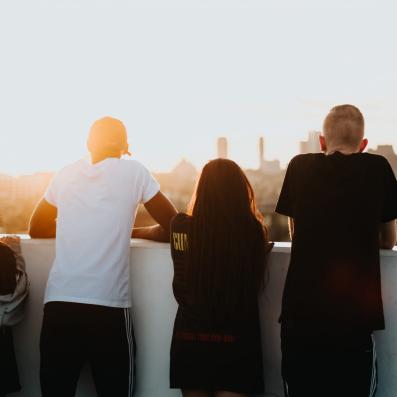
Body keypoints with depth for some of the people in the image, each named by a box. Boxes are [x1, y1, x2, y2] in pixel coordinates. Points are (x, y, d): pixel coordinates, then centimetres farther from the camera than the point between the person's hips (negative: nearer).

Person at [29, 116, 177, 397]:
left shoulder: (66, 175, 12)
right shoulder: (133, 171, 4)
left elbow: (37, 229, 26)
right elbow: (174, 228, 9)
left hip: (59, 303, 3)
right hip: (109, 305, -3)